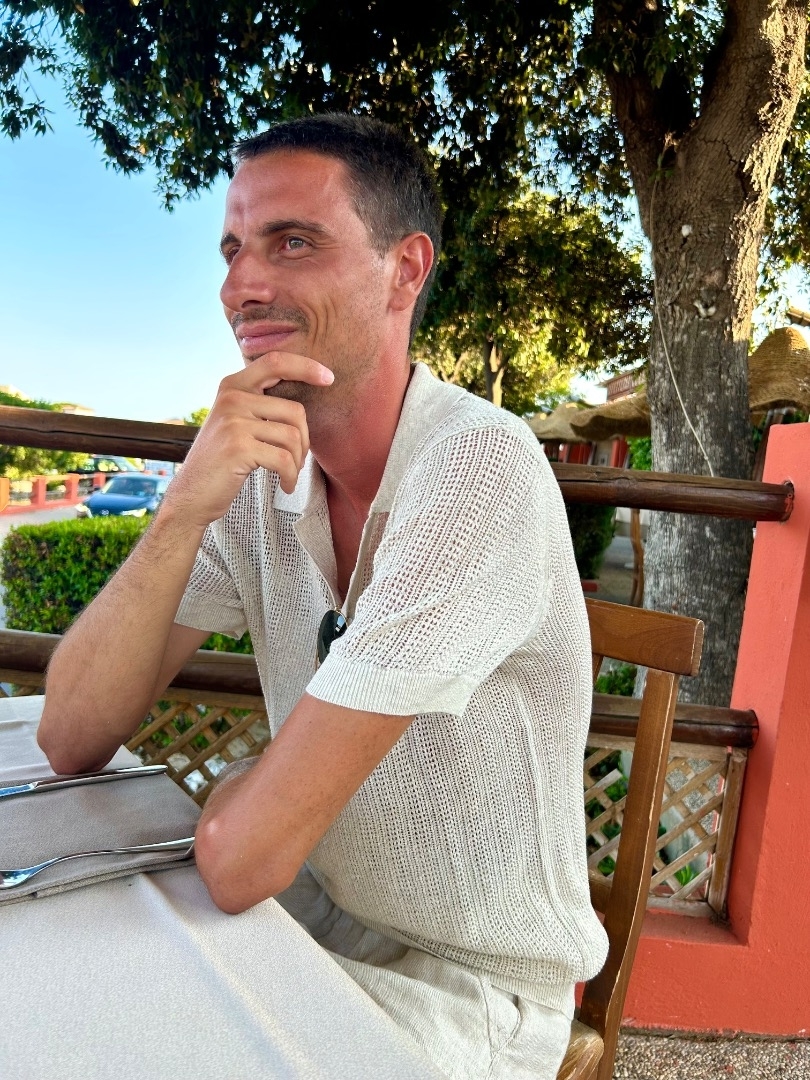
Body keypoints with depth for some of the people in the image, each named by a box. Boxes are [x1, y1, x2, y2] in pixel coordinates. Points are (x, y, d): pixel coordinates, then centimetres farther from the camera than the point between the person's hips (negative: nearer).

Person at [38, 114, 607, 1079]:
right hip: (309, 913, 5)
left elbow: (245, 858, -27)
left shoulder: (480, 468, -28)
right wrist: (183, 510, -24)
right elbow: (72, 741, -11)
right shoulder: (257, 468, -6)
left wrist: (227, 792, -5)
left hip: (470, 988, -4)